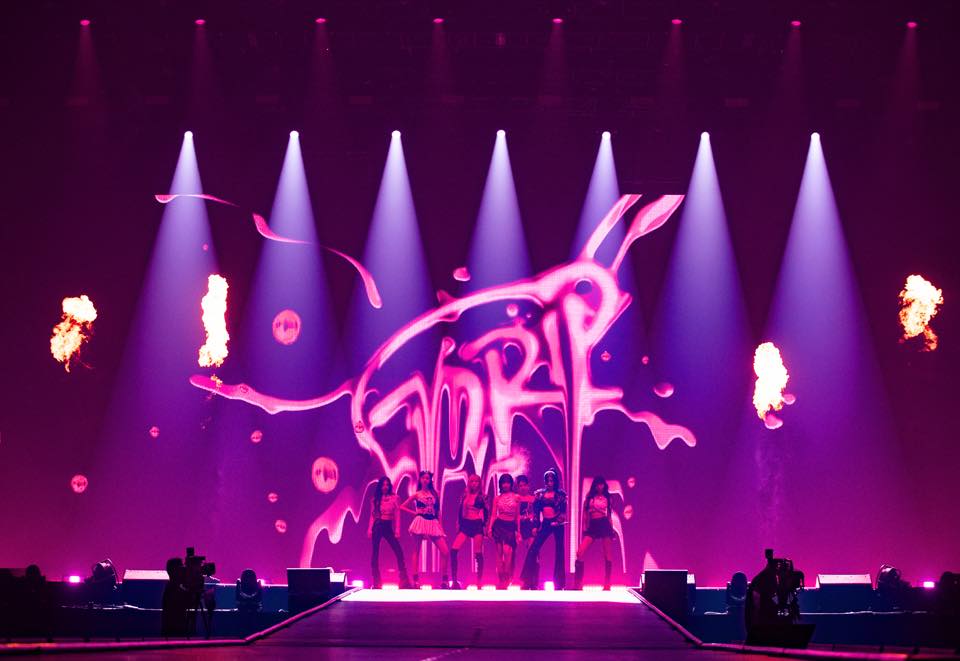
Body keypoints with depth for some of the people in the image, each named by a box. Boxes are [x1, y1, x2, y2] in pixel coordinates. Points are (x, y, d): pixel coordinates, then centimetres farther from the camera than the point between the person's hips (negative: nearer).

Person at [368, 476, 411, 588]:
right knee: (375, 553, -1)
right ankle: (376, 582, 5)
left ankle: (404, 581, -6)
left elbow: (397, 515, 3)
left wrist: (397, 530, -4)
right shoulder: (376, 499, 8)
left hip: (389, 527, -1)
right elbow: (372, 515, 7)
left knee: (399, 552, -9)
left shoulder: (394, 498, 5)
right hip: (377, 526, 1)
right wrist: (370, 529, -3)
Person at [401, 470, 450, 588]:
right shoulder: (417, 494, 7)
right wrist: (414, 512, 2)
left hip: (433, 523, 2)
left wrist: (440, 524, 6)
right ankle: (416, 580, 0)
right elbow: (402, 506, 11)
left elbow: (438, 511, 14)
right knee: (416, 551, -1)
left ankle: (444, 580, -2)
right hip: (421, 522, -2)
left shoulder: (435, 494, 12)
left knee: (445, 552, -9)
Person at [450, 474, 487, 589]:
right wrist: (460, 524, 5)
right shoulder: (465, 496, 11)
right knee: (453, 550, -12)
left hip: (477, 525, -3)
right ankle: (454, 580, -7)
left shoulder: (481, 497, 2)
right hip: (465, 525, 3)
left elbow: (485, 513, 4)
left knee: (478, 554, -3)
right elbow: (461, 511, 13)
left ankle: (479, 581, 5)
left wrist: (483, 525, -5)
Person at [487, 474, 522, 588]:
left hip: (510, 527, -1)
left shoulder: (516, 497, 7)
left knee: (507, 552, -16)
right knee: (499, 553, 0)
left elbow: (518, 515, 10)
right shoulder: (497, 498, 8)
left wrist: (518, 531, 7)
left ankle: (506, 579, -7)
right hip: (499, 525, 1)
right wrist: (490, 527, -5)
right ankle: (500, 578, 8)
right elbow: (493, 515, 8)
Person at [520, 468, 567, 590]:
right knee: (533, 550, -7)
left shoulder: (561, 494, 1)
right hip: (545, 524, 2)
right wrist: (535, 526, 1)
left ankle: (559, 583, 5)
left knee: (559, 551, -1)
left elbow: (563, 512, -4)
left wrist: (558, 521, -19)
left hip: (557, 524, -2)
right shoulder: (539, 493, 8)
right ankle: (529, 582, -2)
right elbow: (536, 511, 7)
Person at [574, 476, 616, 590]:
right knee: (580, 553, -12)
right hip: (592, 526, 0)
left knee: (607, 555, -1)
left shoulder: (606, 497, 11)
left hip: (605, 525, 0)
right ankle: (577, 584, -5)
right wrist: (585, 527, 3)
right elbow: (585, 512, 10)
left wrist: (612, 529, 8)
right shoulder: (590, 496, 9)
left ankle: (607, 584, 5)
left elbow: (609, 513, 14)